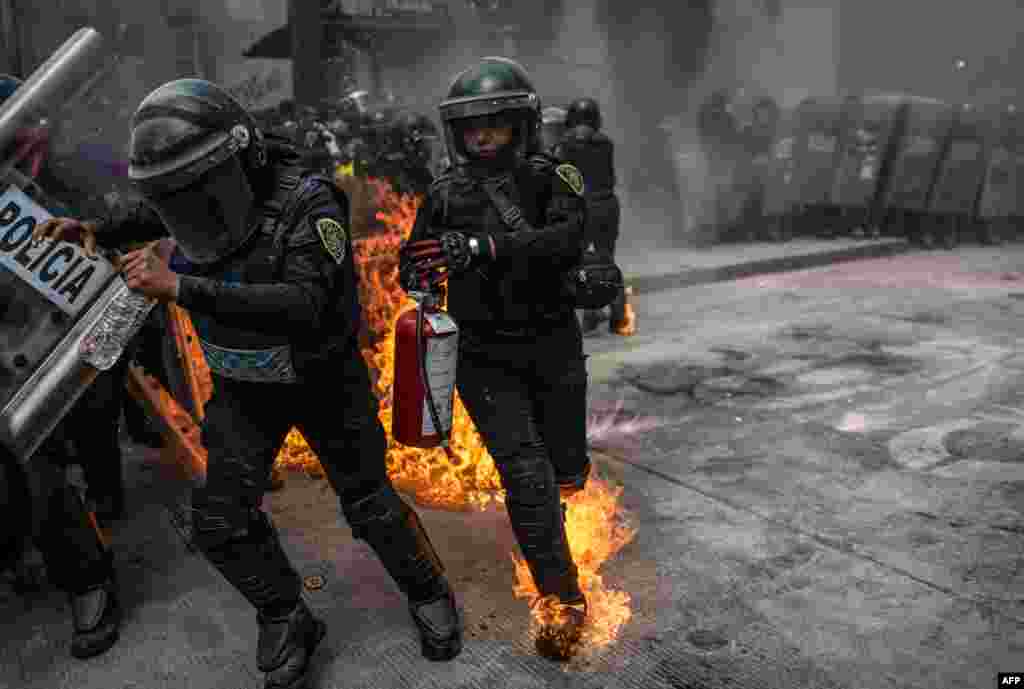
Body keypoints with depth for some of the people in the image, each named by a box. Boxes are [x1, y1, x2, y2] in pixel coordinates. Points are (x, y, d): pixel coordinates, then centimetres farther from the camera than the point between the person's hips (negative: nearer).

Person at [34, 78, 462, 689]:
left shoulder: (309, 203, -30)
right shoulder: (192, 215, -12)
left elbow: (302, 306, -43)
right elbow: (146, 213, 14)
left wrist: (181, 288, -46)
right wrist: (98, 231, -6)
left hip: (323, 379, -4)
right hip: (244, 387, 5)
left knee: (369, 503, 7)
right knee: (221, 522, 1)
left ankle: (430, 595, 35)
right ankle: (288, 624, 25)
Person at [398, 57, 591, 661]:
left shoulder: (553, 178, -8)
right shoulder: (445, 195, -1)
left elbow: (569, 242, -28)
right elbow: (412, 269, 7)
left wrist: (481, 247, -39)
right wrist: (419, 271, -17)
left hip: (553, 345, 0)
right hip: (485, 356, 0)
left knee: (567, 470, 12)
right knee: (525, 471, -11)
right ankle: (565, 599, 5)